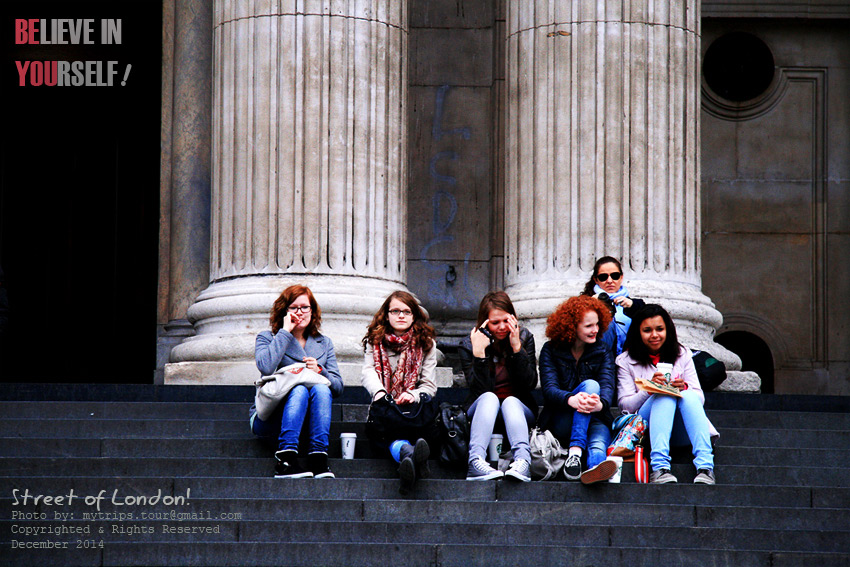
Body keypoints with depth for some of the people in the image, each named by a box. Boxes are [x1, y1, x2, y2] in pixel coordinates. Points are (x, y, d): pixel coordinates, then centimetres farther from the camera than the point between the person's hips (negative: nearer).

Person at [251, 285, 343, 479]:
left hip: (309, 418, 3)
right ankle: (285, 459, -47)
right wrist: (285, 331, -9)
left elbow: (338, 387, 9)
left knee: (321, 389, -28)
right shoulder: (267, 338, 8)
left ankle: (318, 460, -40)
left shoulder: (324, 344, 18)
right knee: (299, 389, -32)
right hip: (269, 417, -3)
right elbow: (266, 367, -17)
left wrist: (320, 370, -11)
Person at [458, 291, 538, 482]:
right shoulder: (468, 345, -2)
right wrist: (479, 353, -23)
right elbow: (479, 389, -13)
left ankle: (523, 460, -59)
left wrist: (516, 348, -18)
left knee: (510, 401, -32)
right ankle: (476, 461, -56)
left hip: (518, 409, 1)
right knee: (489, 397, -33)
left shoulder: (525, 338, 2)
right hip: (482, 410, -1)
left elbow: (530, 384, -8)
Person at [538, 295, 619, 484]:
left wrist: (601, 403, -35)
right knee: (590, 385, -30)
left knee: (598, 443, -35)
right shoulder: (551, 351, 4)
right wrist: (571, 399, -38)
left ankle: (596, 466, -74)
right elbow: (549, 388, -12)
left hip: (595, 419, 2)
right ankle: (575, 453, -49)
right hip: (560, 423, -2)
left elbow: (608, 385, -9)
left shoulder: (602, 352, 10)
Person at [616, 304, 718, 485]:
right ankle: (659, 467, -50)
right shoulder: (626, 361, 9)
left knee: (689, 396, -29)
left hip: (681, 432, 2)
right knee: (665, 396, -31)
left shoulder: (682, 355, 16)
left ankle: (705, 467, -47)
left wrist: (684, 388, -14)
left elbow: (700, 398, 9)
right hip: (646, 427, -2)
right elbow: (625, 405, 0)